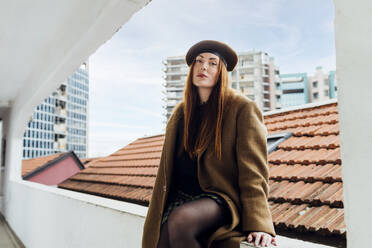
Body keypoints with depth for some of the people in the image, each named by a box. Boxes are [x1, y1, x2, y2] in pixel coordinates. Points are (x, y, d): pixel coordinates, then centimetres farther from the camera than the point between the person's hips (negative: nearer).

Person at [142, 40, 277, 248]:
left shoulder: (243, 108, -3)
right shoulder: (181, 112, 14)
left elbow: (252, 172, -10)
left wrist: (258, 225, -20)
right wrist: (158, 212, 12)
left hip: (220, 199, -5)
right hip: (180, 197, 5)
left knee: (180, 220, -33)